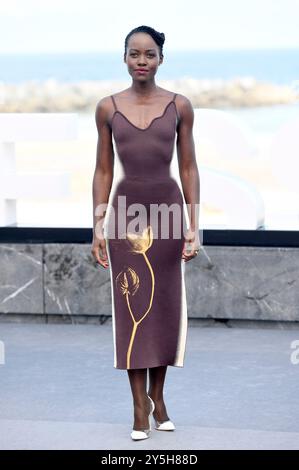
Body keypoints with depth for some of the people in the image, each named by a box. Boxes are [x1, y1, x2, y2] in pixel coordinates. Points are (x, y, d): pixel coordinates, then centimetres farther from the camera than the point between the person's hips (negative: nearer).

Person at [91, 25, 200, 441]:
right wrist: (98, 226, -1)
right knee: (131, 307, 1)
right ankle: (141, 407, 5)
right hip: (126, 211, 0)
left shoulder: (179, 106, -1)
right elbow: (103, 171, 4)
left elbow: (189, 168, 2)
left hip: (168, 208, 0)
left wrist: (194, 226, -3)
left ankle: (158, 396, 20)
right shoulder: (108, 108, 1)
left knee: (165, 305, 6)